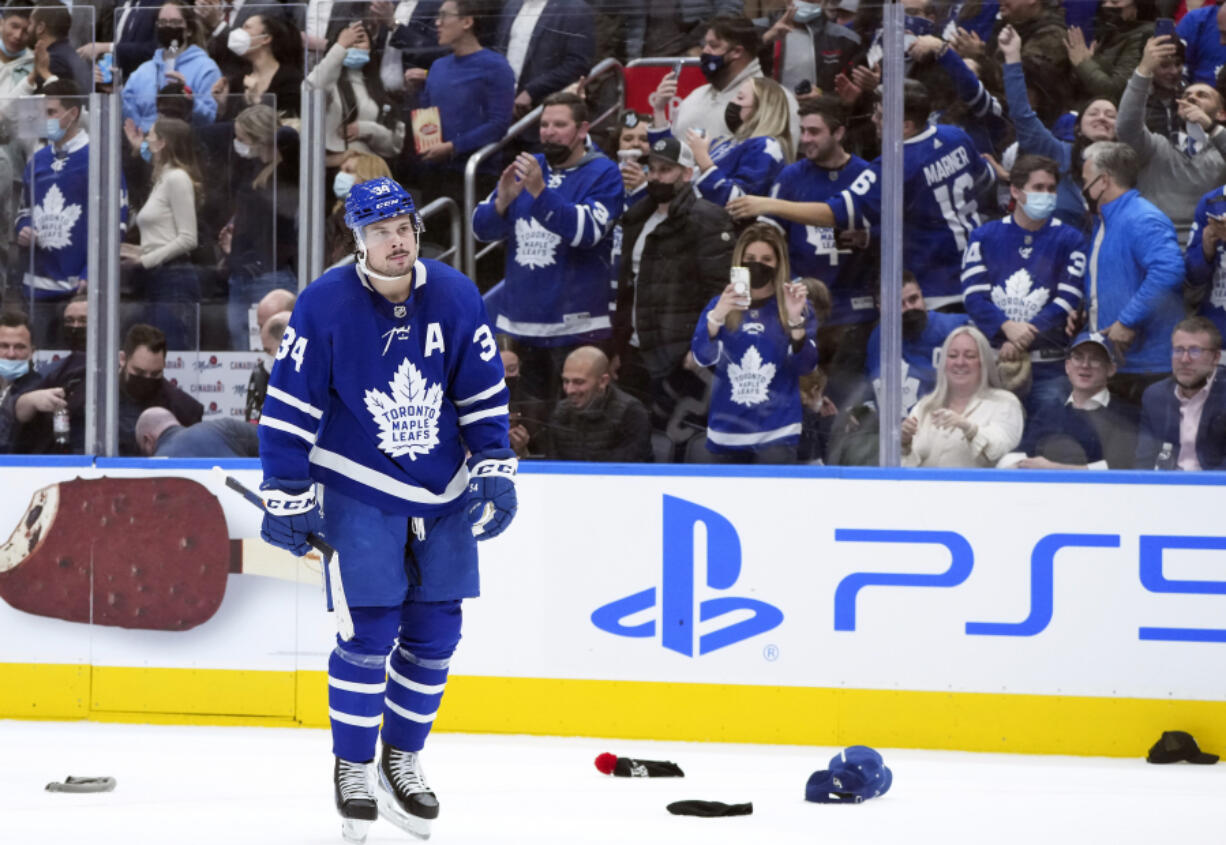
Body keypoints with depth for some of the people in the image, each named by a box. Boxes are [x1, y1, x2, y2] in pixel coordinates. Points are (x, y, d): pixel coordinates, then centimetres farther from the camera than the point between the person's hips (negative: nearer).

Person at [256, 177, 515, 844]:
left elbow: (483, 391, 6)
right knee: (369, 630, -8)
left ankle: (403, 756, 23)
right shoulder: (326, 305, -13)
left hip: (443, 491, 4)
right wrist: (286, 496, -8)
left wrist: (494, 469, 1)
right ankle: (352, 765, 8)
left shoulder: (456, 298, -4)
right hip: (361, 490, -3)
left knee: (435, 630, 5)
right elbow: (290, 404, -8)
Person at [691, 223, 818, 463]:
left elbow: (806, 365, -6)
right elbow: (702, 357, -7)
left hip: (776, 432, -3)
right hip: (726, 433, 3)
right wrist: (718, 315, -25)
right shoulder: (720, 306, 8)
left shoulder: (796, 306, 3)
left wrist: (796, 320, -23)